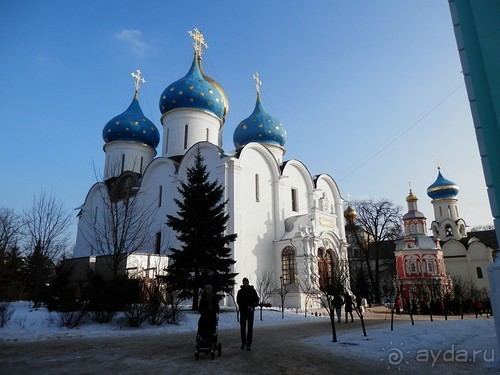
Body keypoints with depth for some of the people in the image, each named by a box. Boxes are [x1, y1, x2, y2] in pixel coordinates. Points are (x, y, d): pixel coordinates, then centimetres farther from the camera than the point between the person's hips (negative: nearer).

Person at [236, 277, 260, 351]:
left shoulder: (252, 290, 6)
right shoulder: (240, 291, 5)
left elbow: (257, 300, 7)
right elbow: (238, 301, -2)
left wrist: (252, 306, -10)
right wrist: (246, 307, -12)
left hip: (250, 311, 0)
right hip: (243, 311, 0)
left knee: (250, 328, -2)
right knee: (242, 327, 2)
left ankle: (248, 344, 2)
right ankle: (243, 342, 15)